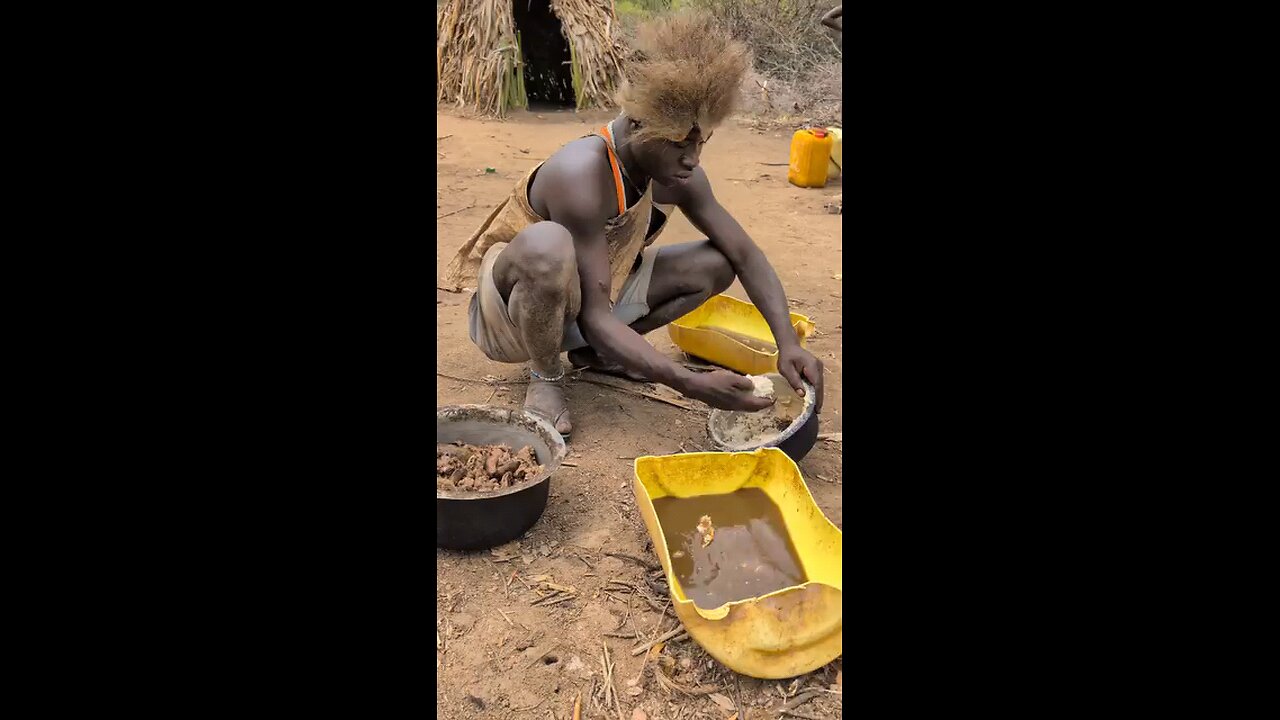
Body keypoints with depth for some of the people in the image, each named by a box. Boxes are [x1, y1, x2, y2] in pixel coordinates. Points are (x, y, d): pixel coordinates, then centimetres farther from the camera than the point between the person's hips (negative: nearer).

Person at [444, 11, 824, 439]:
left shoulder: (678, 175, -10)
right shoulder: (582, 174, -33)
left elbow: (745, 255, -3)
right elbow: (593, 316, -33)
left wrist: (788, 342, -18)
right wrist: (693, 384, -39)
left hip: (582, 300, 7)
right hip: (507, 307, -7)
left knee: (714, 266, -4)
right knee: (547, 245, -42)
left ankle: (594, 352, 9)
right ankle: (545, 379, -12)